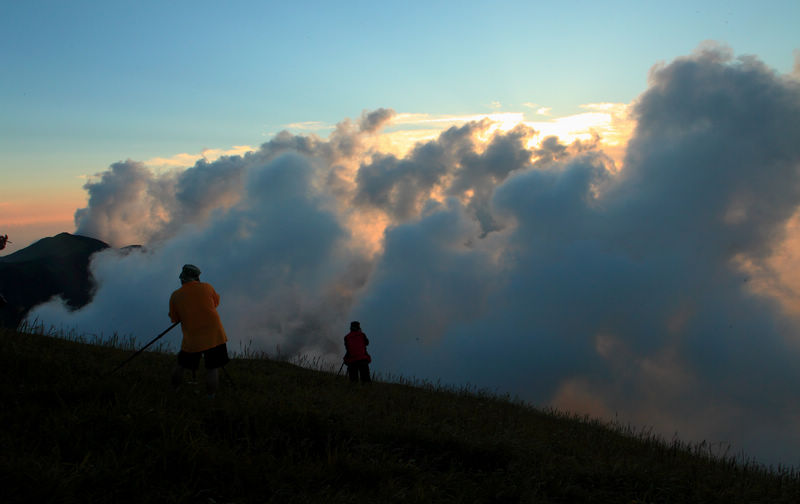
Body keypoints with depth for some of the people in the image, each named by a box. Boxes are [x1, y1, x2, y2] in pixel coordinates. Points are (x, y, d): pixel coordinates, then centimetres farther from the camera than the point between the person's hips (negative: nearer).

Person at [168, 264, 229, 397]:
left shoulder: (175, 296, -1)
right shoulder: (207, 287, -2)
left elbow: (174, 319, 7)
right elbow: (216, 302, 16)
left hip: (191, 340, 2)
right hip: (214, 335, -2)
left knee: (181, 365, 23)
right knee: (212, 369, 4)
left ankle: (174, 391, 38)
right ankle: (211, 398, 6)